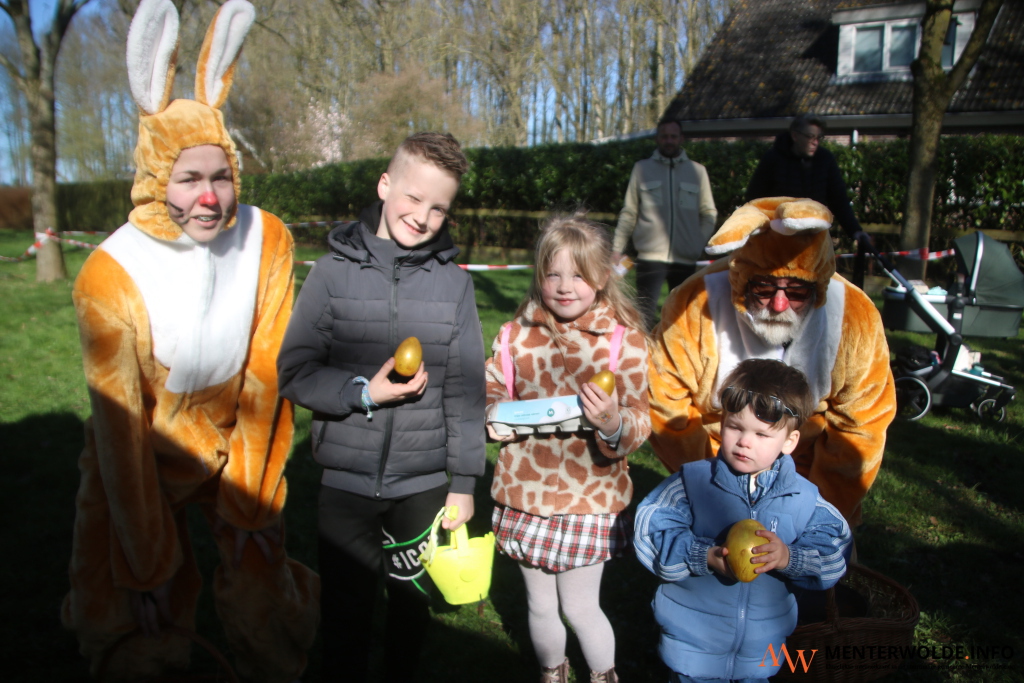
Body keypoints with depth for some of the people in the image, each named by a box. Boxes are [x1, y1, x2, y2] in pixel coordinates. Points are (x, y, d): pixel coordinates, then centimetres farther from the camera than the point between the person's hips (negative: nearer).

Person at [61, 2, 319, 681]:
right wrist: (147, 561, -11)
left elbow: (268, 376, -13)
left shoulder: (268, 240, -17)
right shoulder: (111, 274, -23)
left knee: (266, 601, 7)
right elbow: (120, 426, -18)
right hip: (144, 461, -1)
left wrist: (250, 502, -10)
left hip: (239, 450, 2)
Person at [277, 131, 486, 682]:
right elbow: (294, 372, -4)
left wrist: (464, 482, 1)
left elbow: (466, 392, 0)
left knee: (413, 601, 19)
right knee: (346, 608, 11)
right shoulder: (335, 272, -5)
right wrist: (364, 392, -19)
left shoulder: (454, 283, -2)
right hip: (346, 479, -1)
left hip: (424, 482, 1)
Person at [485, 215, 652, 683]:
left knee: (580, 607, 12)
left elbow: (638, 423, -11)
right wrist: (493, 413, -12)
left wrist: (614, 425, -33)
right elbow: (492, 390, 11)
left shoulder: (624, 338, -10)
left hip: (589, 499, -3)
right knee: (540, 606, 19)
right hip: (524, 495, 3)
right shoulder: (515, 334, -1)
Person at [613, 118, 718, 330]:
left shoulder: (698, 171, 9)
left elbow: (709, 214, 13)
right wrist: (617, 248, 1)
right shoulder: (642, 168, 7)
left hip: (686, 259, 2)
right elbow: (629, 213, 6)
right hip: (649, 257, -2)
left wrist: (700, 243, 0)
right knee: (645, 314, -6)